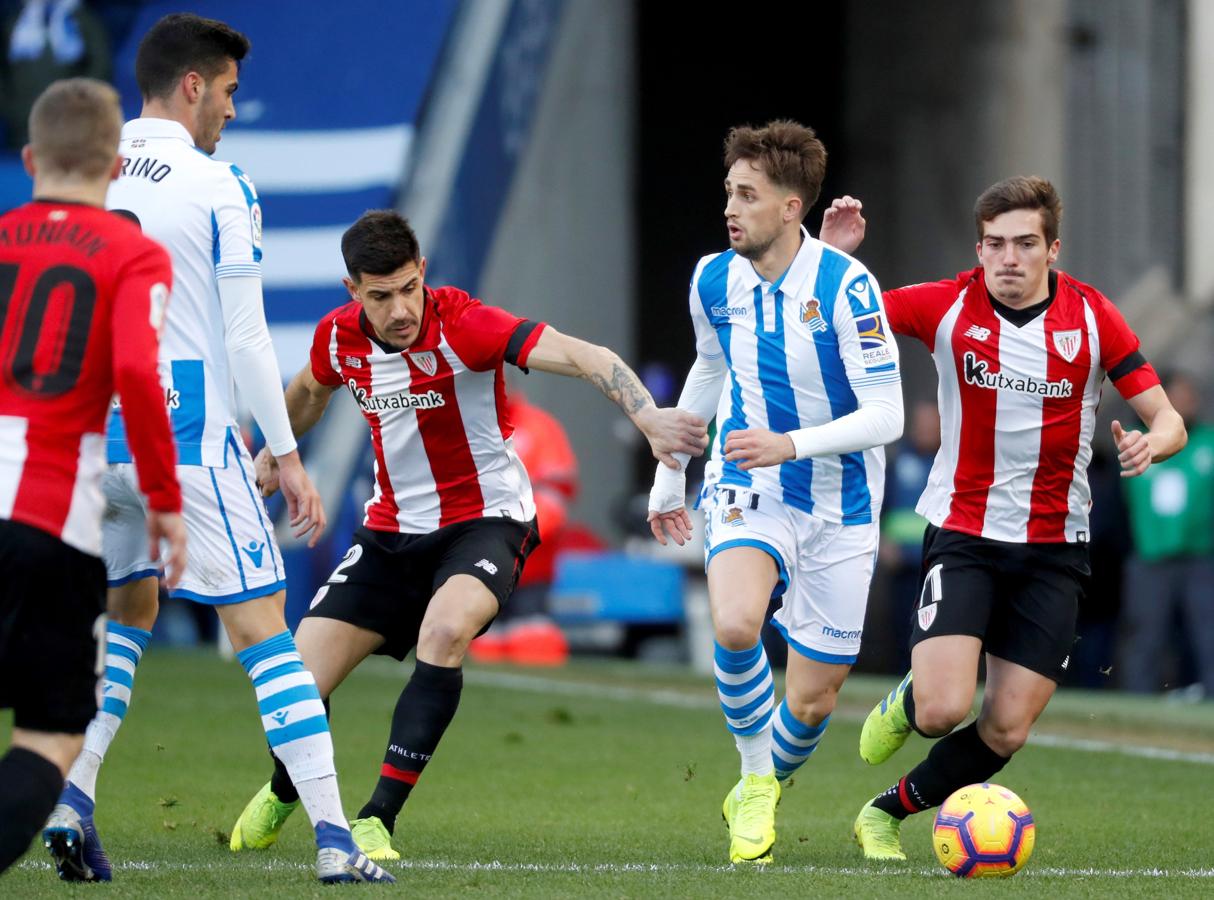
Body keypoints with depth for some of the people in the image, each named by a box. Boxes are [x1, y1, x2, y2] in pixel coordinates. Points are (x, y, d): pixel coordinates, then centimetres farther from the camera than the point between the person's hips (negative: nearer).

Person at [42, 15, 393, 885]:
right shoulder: (220, 190, -8)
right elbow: (245, 340, -11)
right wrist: (288, 455, -4)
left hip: (96, 441, 5)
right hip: (191, 444, -5)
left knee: (125, 610, 24)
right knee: (262, 628, -1)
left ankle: (72, 797, 8)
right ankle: (335, 838, -5)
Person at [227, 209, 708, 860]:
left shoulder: (463, 325, -24)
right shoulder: (338, 337, -7)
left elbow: (584, 358, -35)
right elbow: (310, 391, 20)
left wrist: (647, 416, -50)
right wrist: (274, 452, 33)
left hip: (484, 520, -5)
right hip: (391, 530, 5)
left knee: (445, 631, -36)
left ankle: (376, 821, -29)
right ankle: (283, 794, 32)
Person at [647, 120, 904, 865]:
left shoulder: (846, 286, -18)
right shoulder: (714, 282, -3)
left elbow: (886, 416, -18)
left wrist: (792, 444, -32)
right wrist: (668, 476, 26)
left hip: (838, 507, -2)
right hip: (747, 492, 2)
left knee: (815, 698, 3)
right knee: (736, 625, -30)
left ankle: (765, 789, 36)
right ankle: (754, 778, -6)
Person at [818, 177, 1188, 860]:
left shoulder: (1091, 317, -6)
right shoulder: (949, 306, -8)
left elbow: (1168, 420, -4)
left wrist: (1149, 443, -27)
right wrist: (832, 256, -21)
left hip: (1055, 548, 2)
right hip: (963, 534, -2)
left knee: (1007, 731, -2)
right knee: (944, 710, -20)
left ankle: (888, 814, 23)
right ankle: (905, 703, 19)